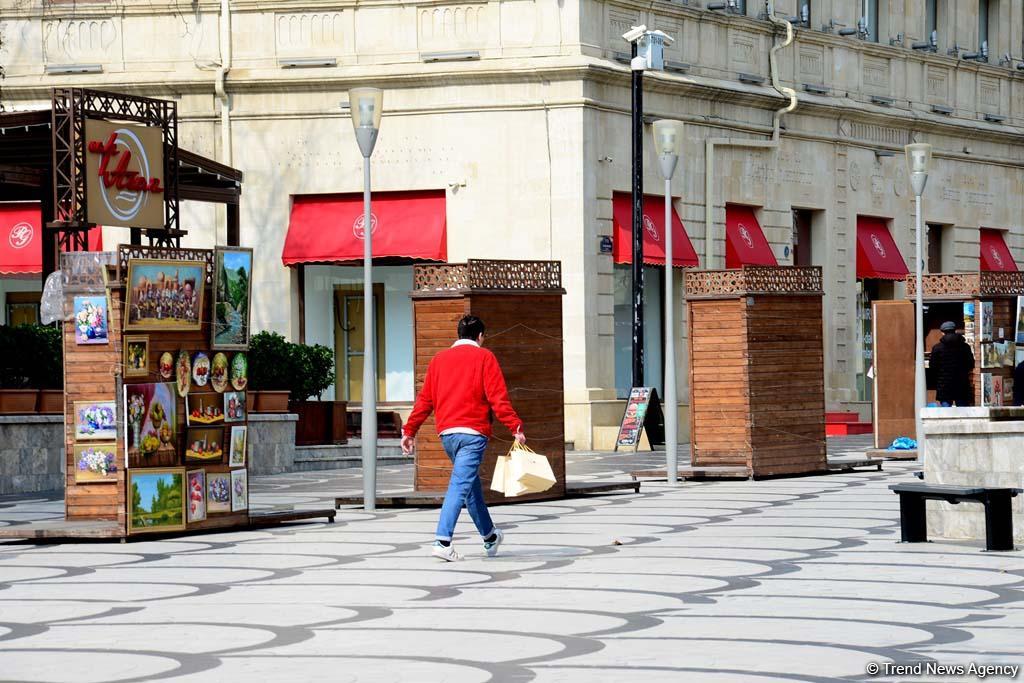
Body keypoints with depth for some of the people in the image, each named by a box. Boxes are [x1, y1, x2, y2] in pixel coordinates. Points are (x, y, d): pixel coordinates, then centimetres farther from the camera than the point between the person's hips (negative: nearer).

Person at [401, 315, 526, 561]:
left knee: (471, 484, 20)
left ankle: (490, 536, 33)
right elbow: (498, 398, -9)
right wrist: (516, 427, -11)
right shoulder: (484, 358, 0)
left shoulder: (439, 359, 15)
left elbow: (425, 399, 13)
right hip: (472, 433, -6)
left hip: (446, 433, 6)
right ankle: (443, 541, -24)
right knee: (460, 485, -12)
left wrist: (410, 430, 16)